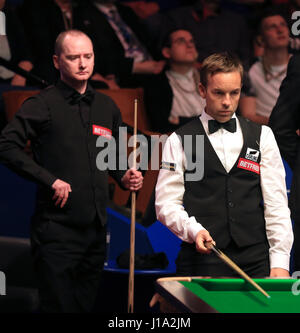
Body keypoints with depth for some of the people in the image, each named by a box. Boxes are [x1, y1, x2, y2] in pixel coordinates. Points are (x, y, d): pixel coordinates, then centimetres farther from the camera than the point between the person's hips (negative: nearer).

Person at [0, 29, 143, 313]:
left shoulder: (107, 107, 14)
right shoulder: (43, 105, -6)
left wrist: (124, 177, 7)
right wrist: (50, 180, -17)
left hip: (96, 227, 6)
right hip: (57, 231, -6)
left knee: (86, 305, 10)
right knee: (59, 306, -8)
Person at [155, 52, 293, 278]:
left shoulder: (263, 137, 12)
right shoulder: (179, 142, 6)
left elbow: (276, 202, 7)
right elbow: (166, 203, 3)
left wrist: (280, 261, -2)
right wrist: (193, 230, -17)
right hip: (202, 262, -2)